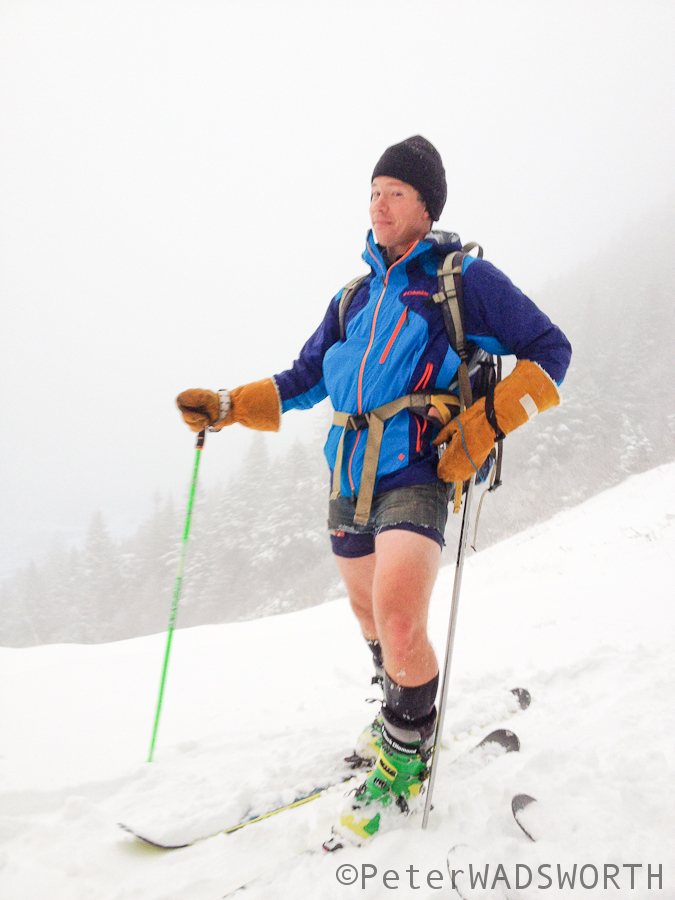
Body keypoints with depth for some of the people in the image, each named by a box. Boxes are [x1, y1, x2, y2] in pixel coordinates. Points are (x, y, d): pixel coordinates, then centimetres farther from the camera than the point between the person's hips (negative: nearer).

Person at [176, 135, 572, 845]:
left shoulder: (464, 279, 0)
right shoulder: (356, 297, 17)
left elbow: (548, 348, 0)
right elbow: (304, 380, 22)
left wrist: (485, 424, -12)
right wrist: (225, 406, 10)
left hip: (416, 474, -6)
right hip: (350, 482, 7)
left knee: (398, 623, -22)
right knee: (370, 614, 17)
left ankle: (406, 755, 3)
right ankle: (401, 715, 44)